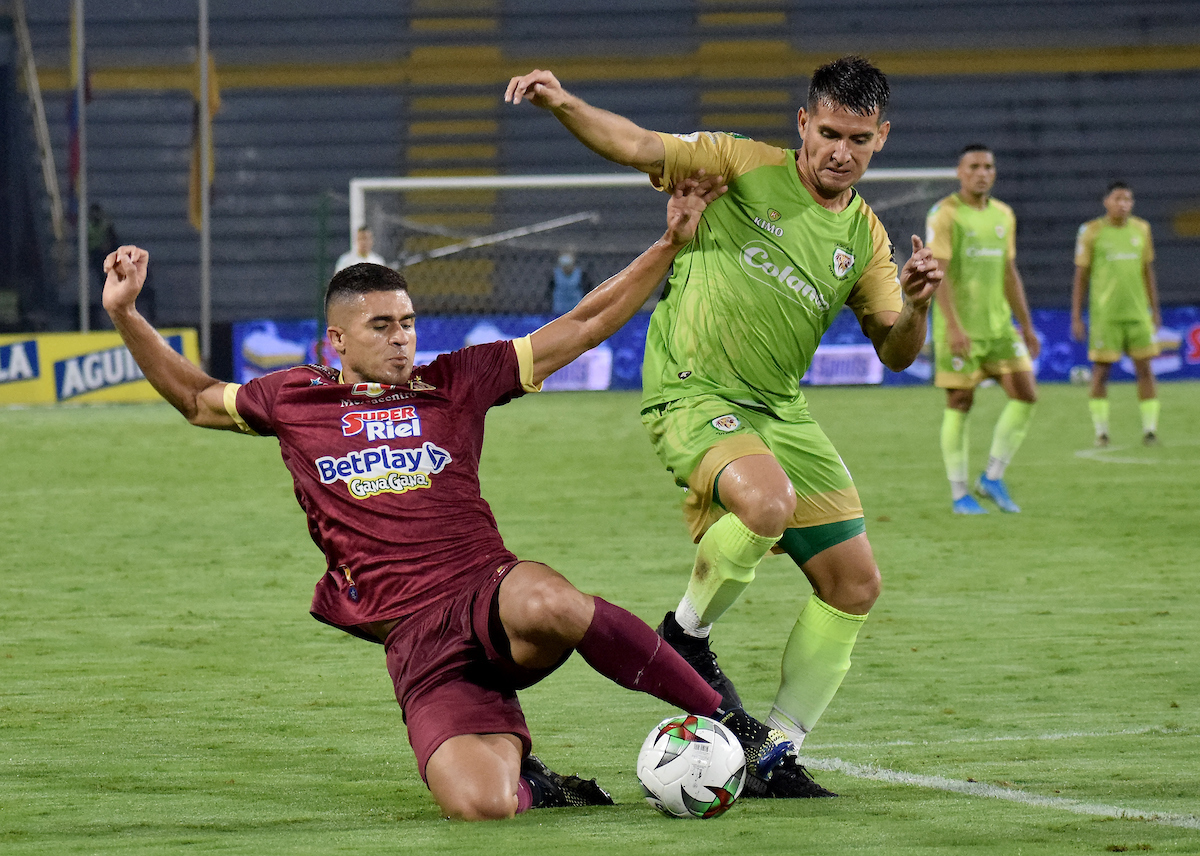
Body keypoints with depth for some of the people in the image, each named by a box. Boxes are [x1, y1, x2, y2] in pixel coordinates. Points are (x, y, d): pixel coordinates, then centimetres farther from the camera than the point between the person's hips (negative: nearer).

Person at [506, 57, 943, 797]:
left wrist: (916, 306, -10)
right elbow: (636, 146, -9)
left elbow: (894, 352, 12)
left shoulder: (864, 235, 11)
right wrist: (563, 104, -27)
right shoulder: (745, 168, -3)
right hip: (693, 395, -6)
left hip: (779, 408, 7)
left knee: (854, 585, 1)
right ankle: (686, 637, -9)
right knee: (767, 501, -37)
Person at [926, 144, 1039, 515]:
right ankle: (960, 495, 6)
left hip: (998, 324, 6)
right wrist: (953, 326, -26)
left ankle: (992, 478, 8)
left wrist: (1027, 326, 17)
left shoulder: (1003, 215, 12)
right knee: (959, 403, -3)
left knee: (1025, 394, -4)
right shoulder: (944, 214, -9)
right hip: (958, 327, -6)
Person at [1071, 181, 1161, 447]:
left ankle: (1150, 428, 1)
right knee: (1101, 370, -3)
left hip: (1138, 312, 3)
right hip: (1104, 313, -3)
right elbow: (1081, 276, 2)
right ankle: (1101, 431, 4)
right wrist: (1076, 317, -1)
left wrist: (1155, 310, 14)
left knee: (1144, 368, -2)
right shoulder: (1092, 232, -1)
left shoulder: (1141, 229, 9)